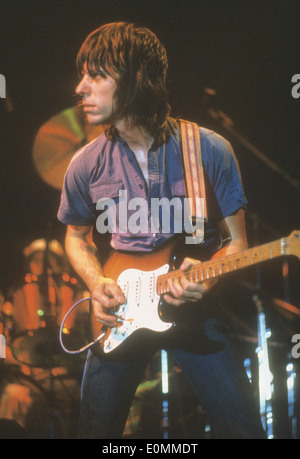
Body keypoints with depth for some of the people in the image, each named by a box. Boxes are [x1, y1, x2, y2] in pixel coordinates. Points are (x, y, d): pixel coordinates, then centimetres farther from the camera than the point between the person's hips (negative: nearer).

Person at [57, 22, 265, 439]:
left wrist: (208, 277, -22)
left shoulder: (209, 151, -9)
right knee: (97, 430, 7)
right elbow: (77, 237, 14)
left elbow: (236, 241, -1)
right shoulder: (86, 165, -3)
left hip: (193, 310, -2)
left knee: (243, 428, -3)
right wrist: (98, 284, -5)